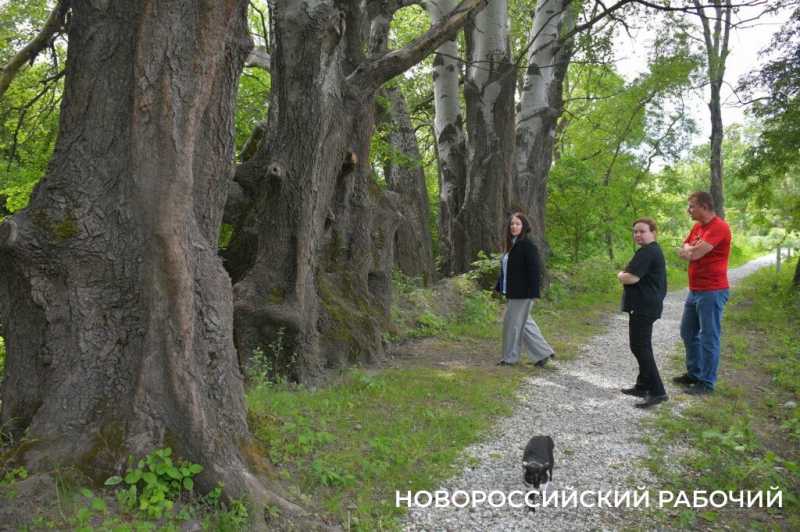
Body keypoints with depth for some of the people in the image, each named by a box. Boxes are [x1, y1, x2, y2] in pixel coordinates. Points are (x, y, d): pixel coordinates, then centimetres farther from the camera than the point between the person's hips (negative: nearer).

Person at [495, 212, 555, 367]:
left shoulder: (527, 245, -15)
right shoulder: (511, 245, 11)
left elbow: (534, 270, -18)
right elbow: (505, 269, 17)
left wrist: (532, 293, -22)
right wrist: (499, 288, 16)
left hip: (523, 293, -9)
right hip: (513, 293, 9)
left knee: (513, 323, 1)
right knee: (523, 323, 14)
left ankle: (510, 358, 15)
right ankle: (543, 353, 24)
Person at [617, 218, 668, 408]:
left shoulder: (646, 252, -17)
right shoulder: (654, 250, 18)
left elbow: (631, 278, -25)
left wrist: (620, 275, -4)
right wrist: (625, 274, 4)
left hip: (643, 307, -11)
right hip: (647, 305, 11)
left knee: (640, 347, -10)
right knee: (642, 346, 18)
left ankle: (657, 391, -10)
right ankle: (643, 386, 27)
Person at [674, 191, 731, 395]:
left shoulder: (719, 227, -17)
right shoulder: (697, 226, 13)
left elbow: (694, 254, -23)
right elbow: (684, 250, 9)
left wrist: (689, 251, -2)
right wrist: (693, 250, -11)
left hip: (712, 292, -9)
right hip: (694, 291, 9)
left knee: (708, 338, -2)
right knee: (688, 333, 17)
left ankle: (707, 382, 6)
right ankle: (694, 373, 30)